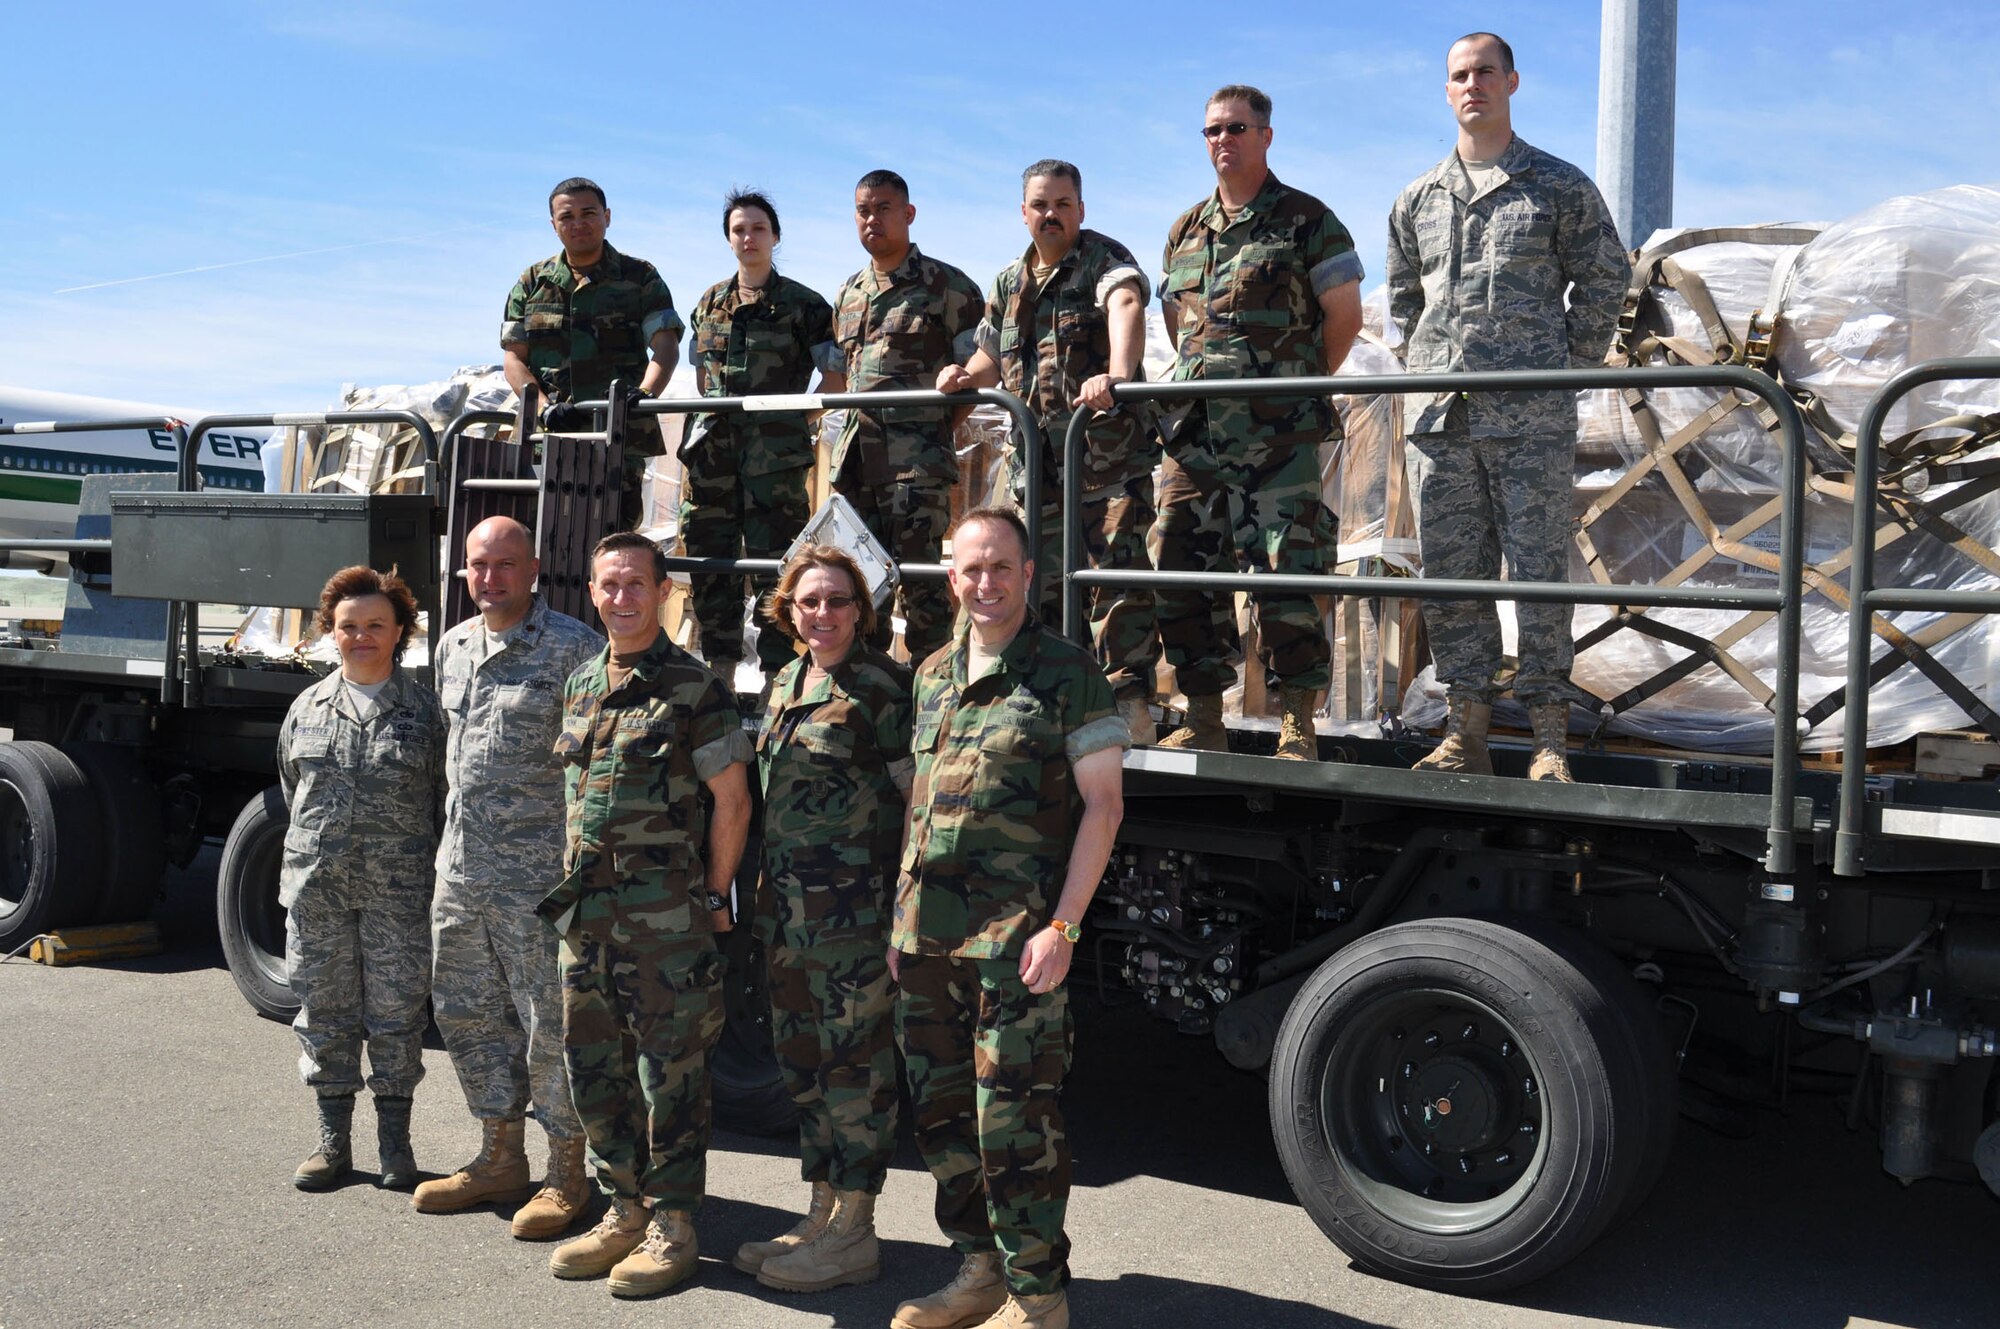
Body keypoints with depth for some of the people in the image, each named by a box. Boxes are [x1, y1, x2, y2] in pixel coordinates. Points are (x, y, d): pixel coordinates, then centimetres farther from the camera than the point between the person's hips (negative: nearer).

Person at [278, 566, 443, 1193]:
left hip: (399, 893, -3)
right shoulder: (308, 707, 10)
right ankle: (332, 1140, 21)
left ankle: (394, 1142, 16)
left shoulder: (423, 711, 0)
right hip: (316, 888, 3)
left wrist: (416, 865, 2)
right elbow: (292, 790, 20)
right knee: (325, 1012, 9)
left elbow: (443, 800, 4)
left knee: (396, 1017, 3)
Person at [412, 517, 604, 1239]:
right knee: (467, 1011, 14)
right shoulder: (452, 647, 13)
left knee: (551, 1022, -1)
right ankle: (499, 1160, 29)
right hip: (461, 863, 8)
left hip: (539, 869, -8)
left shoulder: (572, 647, -9)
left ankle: (567, 1172, 12)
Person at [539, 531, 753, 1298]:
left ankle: (673, 1222, 11)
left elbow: (731, 803, -7)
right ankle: (624, 1210, 26)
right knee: (592, 1065, 12)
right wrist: (572, 883, 15)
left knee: (670, 1069, 0)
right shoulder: (580, 687, 13)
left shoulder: (693, 690, -7)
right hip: (585, 911, 7)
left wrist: (712, 897, -6)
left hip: (665, 913, -7)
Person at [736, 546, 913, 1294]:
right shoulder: (785, 684, 14)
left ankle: (853, 1234, 9)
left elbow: (918, 797, -11)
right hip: (786, 908, 8)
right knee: (802, 1061, 14)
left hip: (855, 908, -8)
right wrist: (765, 898, 18)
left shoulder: (881, 687, -10)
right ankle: (822, 1217, 26)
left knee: (853, 1061, -1)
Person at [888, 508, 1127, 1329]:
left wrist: (1063, 927, -14)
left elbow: (1103, 805, -8)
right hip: (927, 936, 7)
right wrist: (902, 913, 14)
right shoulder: (934, 675, 14)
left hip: (1015, 936, -6)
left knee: (1014, 1115, -4)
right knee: (940, 1110, 13)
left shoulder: (1068, 674, -4)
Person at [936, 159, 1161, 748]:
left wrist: (1117, 374, -44)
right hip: (1039, 453, 6)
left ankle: (1129, 700, -8)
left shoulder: (1104, 258, -3)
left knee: (1118, 571, -12)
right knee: (1042, 577, 9)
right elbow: (991, 357, 27)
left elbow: (1127, 307, -25)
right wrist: (964, 376, 3)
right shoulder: (1009, 283, 18)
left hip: (1109, 450, -6)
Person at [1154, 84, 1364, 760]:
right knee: (1181, 575, 3)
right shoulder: (1185, 231, 17)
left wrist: (1300, 384, 6)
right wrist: (1202, 378, 16)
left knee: (1286, 577, -8)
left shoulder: (1306, 220, 1)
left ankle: (1298, 725, 0)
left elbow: (1345, 314, 2)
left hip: (1280, 439, -5)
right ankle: (1204, 719, 14)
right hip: (1194, 436, 6)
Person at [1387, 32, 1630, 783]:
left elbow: (1605, 279, 10)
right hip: (1441, 415, 4)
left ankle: (1549, 740, 1)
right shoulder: (1418, 200, 16)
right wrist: (1428, 366, 13)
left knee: (1539, 573, -4)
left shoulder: (1560, 186, 6)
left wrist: (1568, 365, 4)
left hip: (1532, 418, -4)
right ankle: (1465, 733, 10)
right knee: (1450, 574, 4)